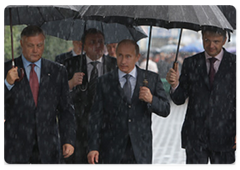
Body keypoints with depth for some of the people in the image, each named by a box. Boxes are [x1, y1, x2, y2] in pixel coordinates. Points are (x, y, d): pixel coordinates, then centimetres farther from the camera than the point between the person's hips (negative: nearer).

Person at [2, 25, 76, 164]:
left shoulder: (58, 72, 9)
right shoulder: (6, 70, 3)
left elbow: (66, 110, 9)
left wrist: (68, 140, -1)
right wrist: (7, 83, -18)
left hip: (48, 148, 2)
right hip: (15, 147, -1)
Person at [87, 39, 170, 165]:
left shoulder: (151, 79, 6)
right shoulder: (104, 82, 4)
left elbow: (165, 110, 5)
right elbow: (96, 116, 2)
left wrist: (151, 99, -16)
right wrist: (93, 147, -7)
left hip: (140, 152, 0)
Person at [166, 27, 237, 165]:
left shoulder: (235, 63, 2)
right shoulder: (191, 63, 7)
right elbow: (179, 99, 6)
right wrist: (175, 84, -16)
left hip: (223, 136, -1)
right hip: (195, 136, 1)